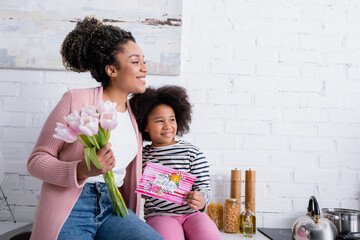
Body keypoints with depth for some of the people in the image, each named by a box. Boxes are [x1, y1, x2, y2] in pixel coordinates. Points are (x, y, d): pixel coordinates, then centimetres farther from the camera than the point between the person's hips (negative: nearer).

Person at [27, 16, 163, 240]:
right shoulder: (77, 100, -6)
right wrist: (82, 171, -21)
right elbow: (36, 160, -6)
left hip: (112, 209, 4)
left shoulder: (134, 114, 10)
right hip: (71, 208, -3)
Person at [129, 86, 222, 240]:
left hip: (192, 214, 1)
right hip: (159, 216, 0)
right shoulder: (142, 156, 8)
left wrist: (201, 201, -18)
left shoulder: (192, 152, 4)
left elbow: (204, 187, 3)